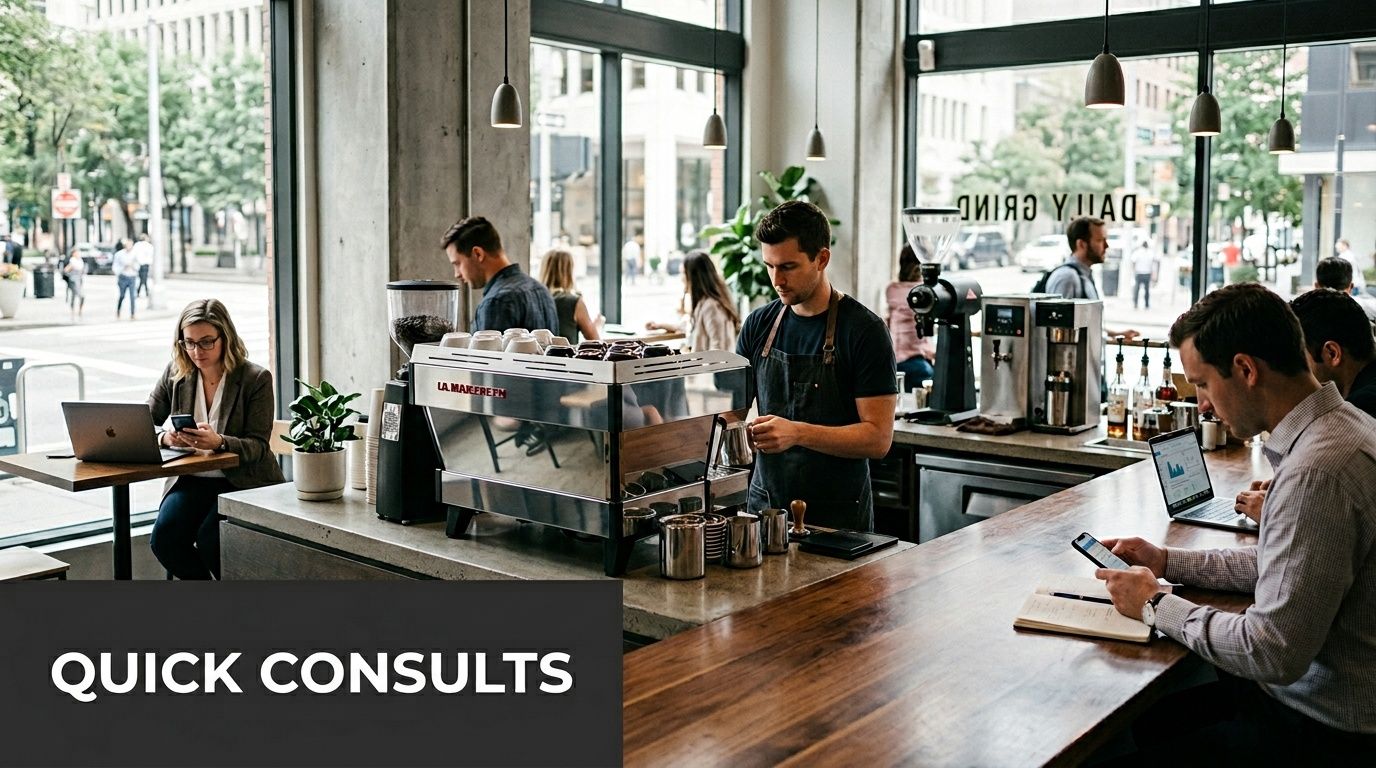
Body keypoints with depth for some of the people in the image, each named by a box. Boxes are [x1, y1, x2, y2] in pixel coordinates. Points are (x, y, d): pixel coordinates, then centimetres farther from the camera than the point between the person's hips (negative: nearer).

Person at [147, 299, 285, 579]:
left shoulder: (256, 378, -9)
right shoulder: (175, 374, 3)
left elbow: (258, 446, -13)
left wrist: (219, 442, -34)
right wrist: (164, 438, -20)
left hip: (244, 481, -4)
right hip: (191, 479, 4)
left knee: (209, 540, -27)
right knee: (163, 539, -20)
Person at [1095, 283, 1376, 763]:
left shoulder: (1317, 470, -30)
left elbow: (1274, 652, -29)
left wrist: (1156, 605, -15)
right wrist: (1167, 562, 9)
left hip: (1323, 731, -9)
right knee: (1150, 715, 16)